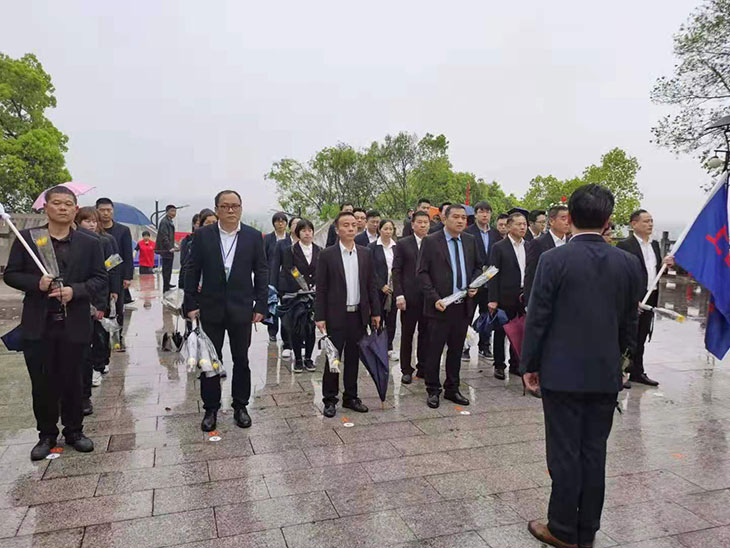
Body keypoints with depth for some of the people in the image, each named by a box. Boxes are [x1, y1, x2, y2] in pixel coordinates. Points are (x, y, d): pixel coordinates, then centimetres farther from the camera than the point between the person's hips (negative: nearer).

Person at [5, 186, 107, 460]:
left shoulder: (90, 243, 2)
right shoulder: (26, 239, 3)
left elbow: (101, 280, 0)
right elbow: (10, 274, 3)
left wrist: (75, 290, -17)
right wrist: (36, 283, -15)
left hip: (74, 326, 0)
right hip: (38, 325, 0)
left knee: (72, 381, 11)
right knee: (42, 383, 9)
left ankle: (74, 431, 27)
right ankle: (46, 435, 25)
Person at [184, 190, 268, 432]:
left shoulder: (254, 236, -1)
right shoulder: (203, 235, -1)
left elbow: (261, 273, 1)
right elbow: (192, 271, 1)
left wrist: (261, 305, -3)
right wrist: (191, 304, -3)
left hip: (241, 309, 0)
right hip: (211, 309, 0)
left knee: (241, 360, 10)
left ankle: (240, 406, 26)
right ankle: (211, 408, 23)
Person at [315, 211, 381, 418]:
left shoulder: (365, 254, 7)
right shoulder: (327, 255, -4)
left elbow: (371, 285, 10)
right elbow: (321, 289, -5)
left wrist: (375, 312, 6)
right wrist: (320, 317, -9)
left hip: (359, 315, 4)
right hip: (336, 316, -3)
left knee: (353, 358, 12)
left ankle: (350, 397, 24)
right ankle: (329, 400, 16)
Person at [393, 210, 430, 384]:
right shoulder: (403, 244, 1)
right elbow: (396, 271, -2)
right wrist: (399, 295, -10)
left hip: (429, 297, 2)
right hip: (409, 297, -2)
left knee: (426, 335, 8)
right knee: (407, 335, 5)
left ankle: (423, 368, 21)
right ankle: (406, 370, 16)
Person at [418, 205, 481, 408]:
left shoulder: (470, 241, 9)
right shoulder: (430, 241, -6)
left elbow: (477, 267, 18)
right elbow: (422, 273, -7)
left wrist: (474, 286, -1)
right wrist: (434, 298, -15)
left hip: (463, 305, 5)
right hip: (440, 305, -4)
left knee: (456, 350, 13)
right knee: (435, 350, 4)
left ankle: (452, 389, 27)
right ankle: (433, 390, 18)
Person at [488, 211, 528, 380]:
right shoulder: (499, 247, -5)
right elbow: (493, 275, -8)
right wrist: (493, 299, -13)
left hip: (524, 296, 4)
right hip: (506, 297, -4)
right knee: (501, 332, 6)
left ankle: (515, 364, 24)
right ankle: (499, 366, 17)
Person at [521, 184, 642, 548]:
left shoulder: (554, 260, -12)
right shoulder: (628, 264, 0)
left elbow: (537, 317, -10)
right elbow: (630, 323, 7)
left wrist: (529, 365, 0)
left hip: (562, 373, -4)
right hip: (606, 375, 4)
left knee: (565, 453, 6)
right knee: (594, 453, 13)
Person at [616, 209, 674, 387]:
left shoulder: (655, 244, 14)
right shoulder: (625, 245, -10)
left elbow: (656, 269, 20)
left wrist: (665, 263, -2)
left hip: (650, 299, 7)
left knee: (641, 339, 15)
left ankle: (637, 372, 25)